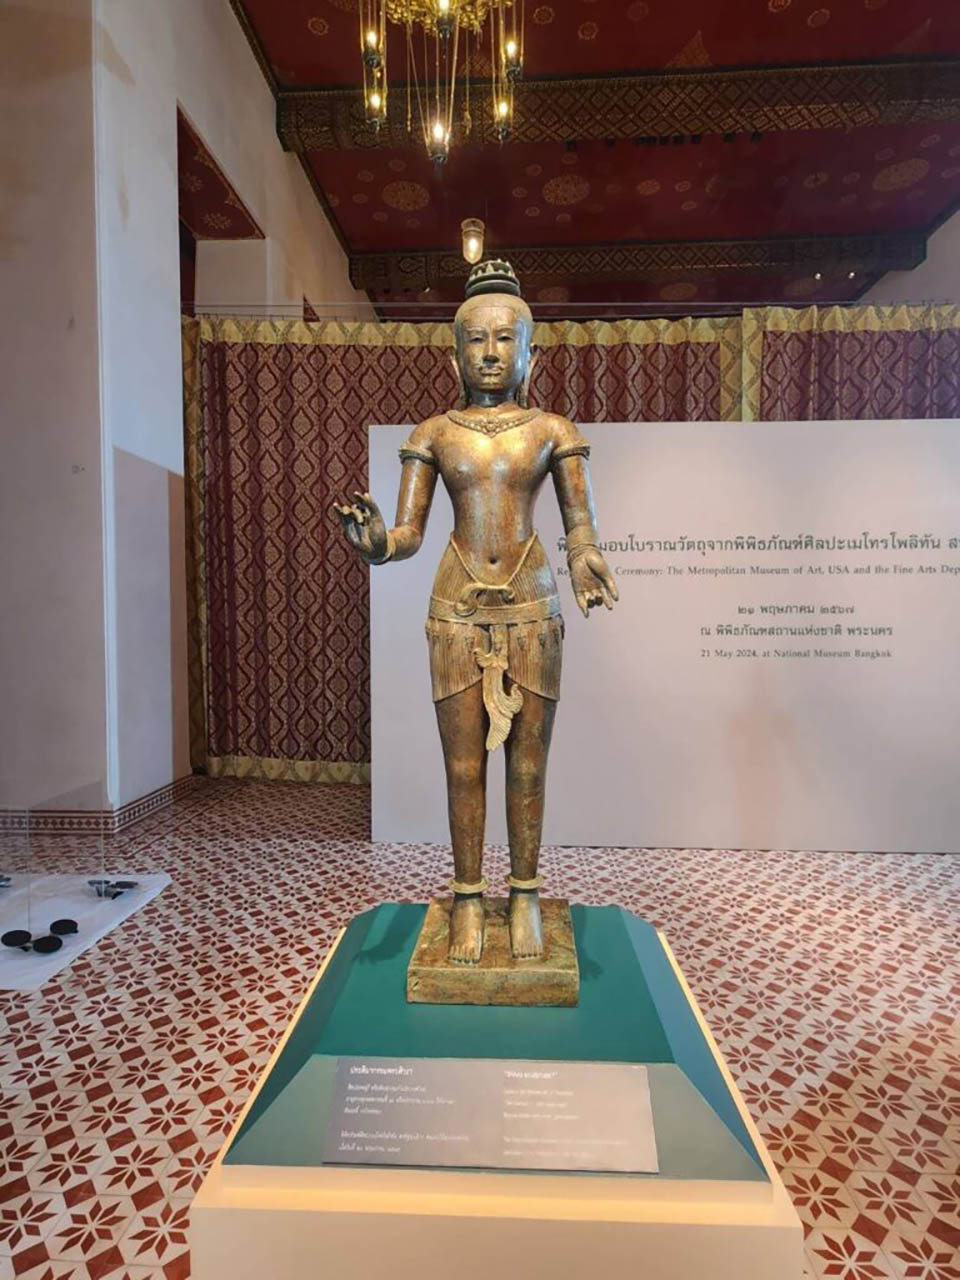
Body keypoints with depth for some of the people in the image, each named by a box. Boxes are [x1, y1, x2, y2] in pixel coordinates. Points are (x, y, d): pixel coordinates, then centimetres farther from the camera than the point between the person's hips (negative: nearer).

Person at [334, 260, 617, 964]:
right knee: (464, 766, 4)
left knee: (528, 764, 6)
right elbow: (408, 534, 3)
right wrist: (375, 541, -20)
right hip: (457, 610, 1)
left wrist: (584, 560, -21)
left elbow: (582, 526, 2)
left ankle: (526, 899, 22)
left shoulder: (553, 430, 7)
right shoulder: (433, 433, 8)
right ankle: (468, 901, 20)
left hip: (531, 607, 0)